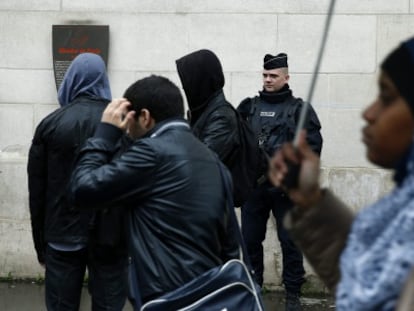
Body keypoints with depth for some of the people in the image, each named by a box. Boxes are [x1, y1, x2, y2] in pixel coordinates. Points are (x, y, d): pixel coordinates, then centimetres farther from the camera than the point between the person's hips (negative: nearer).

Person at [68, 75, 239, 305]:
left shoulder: (153, 151, -12)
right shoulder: (209, 156, 13)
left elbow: (82, 190, -12)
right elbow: (227, 237, 14)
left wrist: (105, 132, -2)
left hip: (170, 297, -8)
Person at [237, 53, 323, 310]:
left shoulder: (299, 109, 1)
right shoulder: (250, 106, 10)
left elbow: (313, 145, -6)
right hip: (254, 185, 3)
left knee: (290, 242, 2)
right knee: (250, 240, 9)